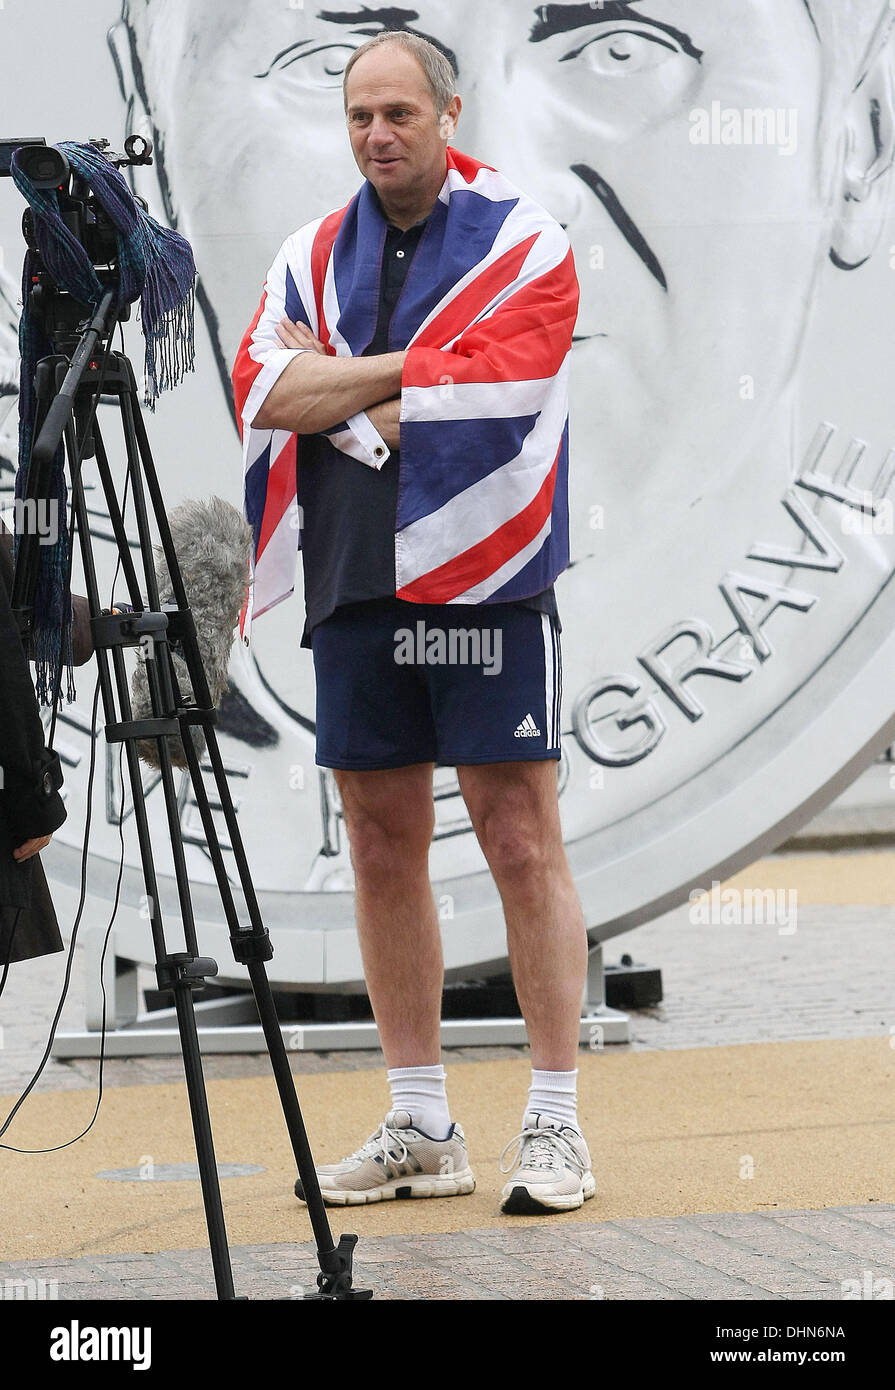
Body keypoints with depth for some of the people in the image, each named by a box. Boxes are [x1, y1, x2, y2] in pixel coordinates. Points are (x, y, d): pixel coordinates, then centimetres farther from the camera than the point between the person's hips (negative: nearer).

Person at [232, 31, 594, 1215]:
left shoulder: (525, 245, -1)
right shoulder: (313, 256, 14)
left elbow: (486, 394, -15)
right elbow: (262, 388, 0)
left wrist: (337, 383, -7)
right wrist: (407, 372, -10)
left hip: (485, 583, -5)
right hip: (355, 587, 5)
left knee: (521, 843, -5)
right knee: (384, 849, 7)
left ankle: (555, 1122, -1)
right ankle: (421, 1128, 14)